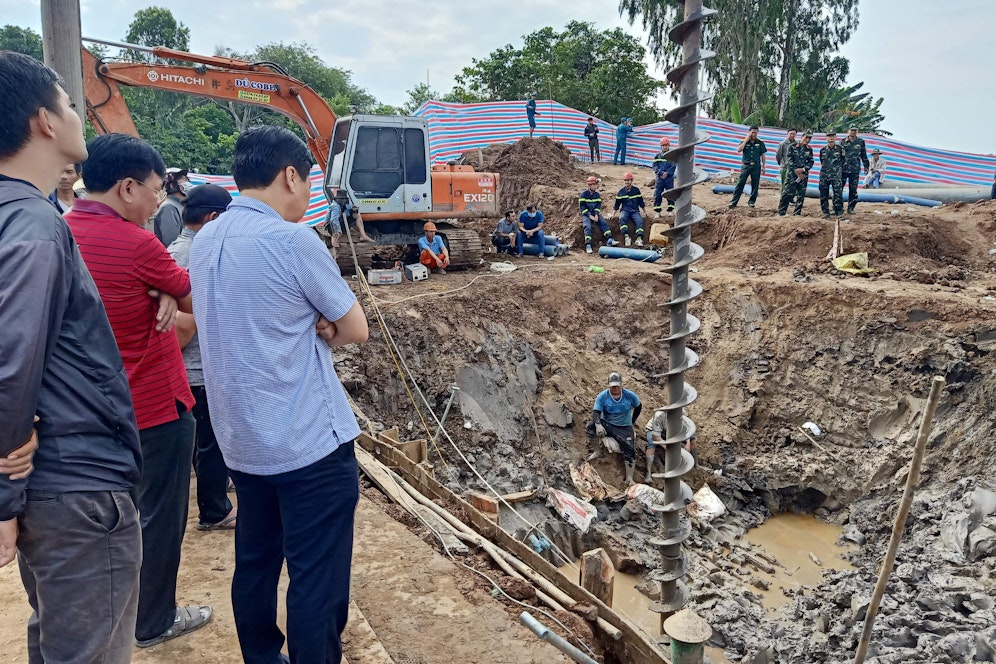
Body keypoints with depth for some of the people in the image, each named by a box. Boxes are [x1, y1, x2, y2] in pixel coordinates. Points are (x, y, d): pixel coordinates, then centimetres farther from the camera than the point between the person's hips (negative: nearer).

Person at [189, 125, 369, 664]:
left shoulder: (205, 241, 7)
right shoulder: (293, 240, -16)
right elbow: (355, 330, -8)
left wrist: (308, 324, -3)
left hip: (241, 442, 8)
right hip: (310, 443, -8)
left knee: (255, 565, 19)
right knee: (317, 584, 2)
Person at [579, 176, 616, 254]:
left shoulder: (597, 194, 10)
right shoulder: (583, 194, -3)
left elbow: (598, 206, 5)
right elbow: (582, 207, -8)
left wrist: (596, 215, -14)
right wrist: (590, 216, -18)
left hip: (595, 213, 4)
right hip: (586, 214, -4)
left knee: (604, 223, -20)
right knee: (587, 226, -29)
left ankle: (609, 240, -27)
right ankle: (588, 245, -38)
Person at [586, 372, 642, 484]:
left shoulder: (630, 395, -4)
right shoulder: (602, 396, -9)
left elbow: (638, 407, 14)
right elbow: (596, 412, -17)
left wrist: (632, 421, 9)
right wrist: (598, 425, -37)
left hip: (624, 428, 0)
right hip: (606, 424, 0)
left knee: (630, 451, -20)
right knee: (590, 427, -29)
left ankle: (629, 479, -13)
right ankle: (597, 451, -9)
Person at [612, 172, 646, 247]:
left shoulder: (636, 190, 9)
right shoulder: (621, 192, 8)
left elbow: (641, 202, 17)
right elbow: (616, 204, 13)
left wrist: (645, 212, 15)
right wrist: (613, 214, 5)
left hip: (635, 211, 1)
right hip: (625, 210, -1)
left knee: (639, 220, -30)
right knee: (622, 218, -35)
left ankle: (639, 238, -40)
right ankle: (626, 237, -43)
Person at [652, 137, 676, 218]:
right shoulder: (657, 156, 4)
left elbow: (673, 166, -5)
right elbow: (655, 166, -4)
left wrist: (667, 173, -16)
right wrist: (661, 173, -17)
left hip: (669, 178, 0)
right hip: (659, 178, 1)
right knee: (657, 194, 0)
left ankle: (670, 210, 13)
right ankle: (657, 211, 5)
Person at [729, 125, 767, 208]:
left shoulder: (760, 143, 7)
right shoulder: (744, 142, 4)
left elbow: (762, 155, 10)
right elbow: (739, 150, -14)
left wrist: (763, 166, 6)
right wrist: (746, 140, -13)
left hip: (756, 166, 1)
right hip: (745, 165, -1)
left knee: (755, 185, 3)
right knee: (740, 184, -4)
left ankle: (751, 201, 14)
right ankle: (734, 202, -3)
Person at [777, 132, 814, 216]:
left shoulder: (809, 150, 11)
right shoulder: (792, 147, 0)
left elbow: (811, 162, 9)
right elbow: (789, 160, -7)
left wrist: (803, 169, -10)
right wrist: (796, 171, -12)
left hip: (803, 174, 4)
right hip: (792, 174, -4)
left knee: (801, 195, 4)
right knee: (787, 193, -10)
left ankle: (797, 213, 12)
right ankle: (781, 212, -4)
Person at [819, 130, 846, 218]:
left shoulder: (840, 149, 2)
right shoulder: (822, 150, 8)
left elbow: (843, 161, 10)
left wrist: (838, 169, 11)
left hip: (836, 175, -3)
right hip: (824, 175, 3)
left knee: (838, 194, -9)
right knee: (823, 194, 3)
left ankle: (839, 212, -5)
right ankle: (826, 212, 13)